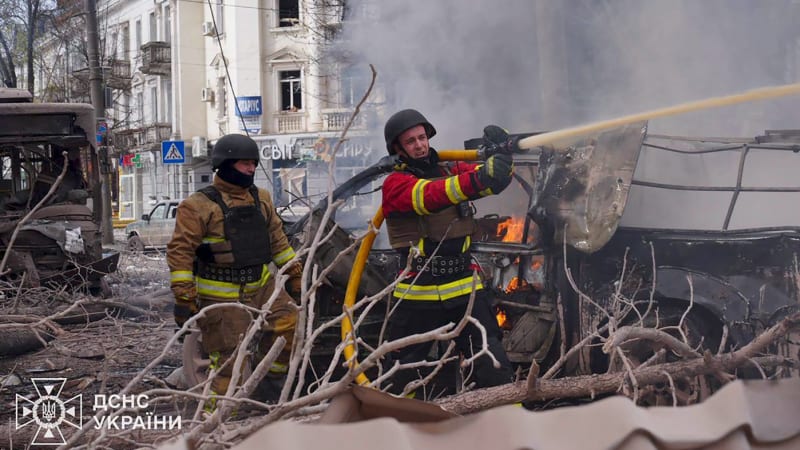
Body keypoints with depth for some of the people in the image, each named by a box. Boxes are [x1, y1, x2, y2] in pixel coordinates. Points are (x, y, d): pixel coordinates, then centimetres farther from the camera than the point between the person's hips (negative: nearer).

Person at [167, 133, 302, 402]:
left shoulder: (261, 199, 11)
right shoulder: (199, 206, -11)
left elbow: (277, 239, 20)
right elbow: (180, 251, -14)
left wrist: (293, 274, 18)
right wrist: (183, 298, -19)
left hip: (260, 284, 6)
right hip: (221, 296, -6)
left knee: (287, 320, -14)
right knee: (230, 358, -7)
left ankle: (272, 377, 8)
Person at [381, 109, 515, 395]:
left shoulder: (451, 170, 8)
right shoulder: (395, 184, -6)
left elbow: (497, 178, 0)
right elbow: (432, 195, -26)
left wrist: (502, 152, -22)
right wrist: (478, 178, -42)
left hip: (465, 288, 3)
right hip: (418, 294, -2)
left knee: (493, 365, -2)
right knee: (404, 371, 11)